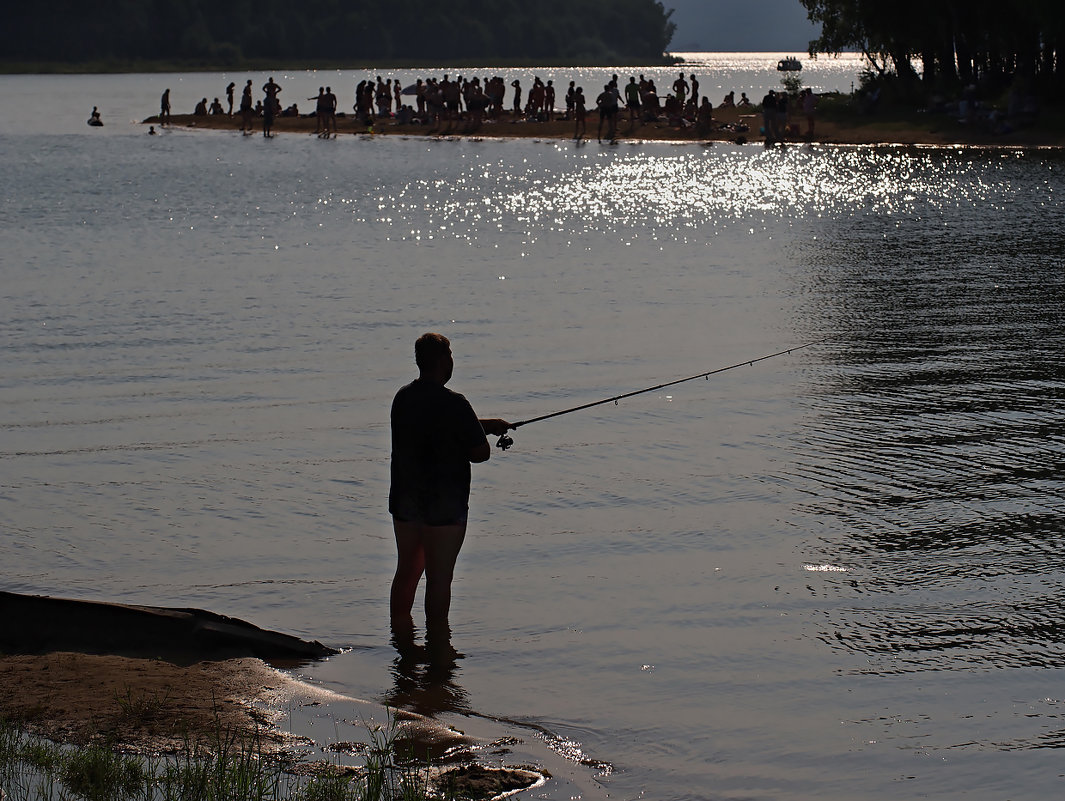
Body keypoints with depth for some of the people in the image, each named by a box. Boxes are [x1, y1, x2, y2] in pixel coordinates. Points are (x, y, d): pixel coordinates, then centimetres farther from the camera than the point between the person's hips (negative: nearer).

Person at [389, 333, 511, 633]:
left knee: (407, 570, 19)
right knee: (439, 577, 1)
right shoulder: (453, 403, -18)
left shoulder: (403, 397, 6)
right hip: (444, 504, -7)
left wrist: (485, 425, 22)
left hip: (404, 500, 7)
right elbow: (481, 452, -15)